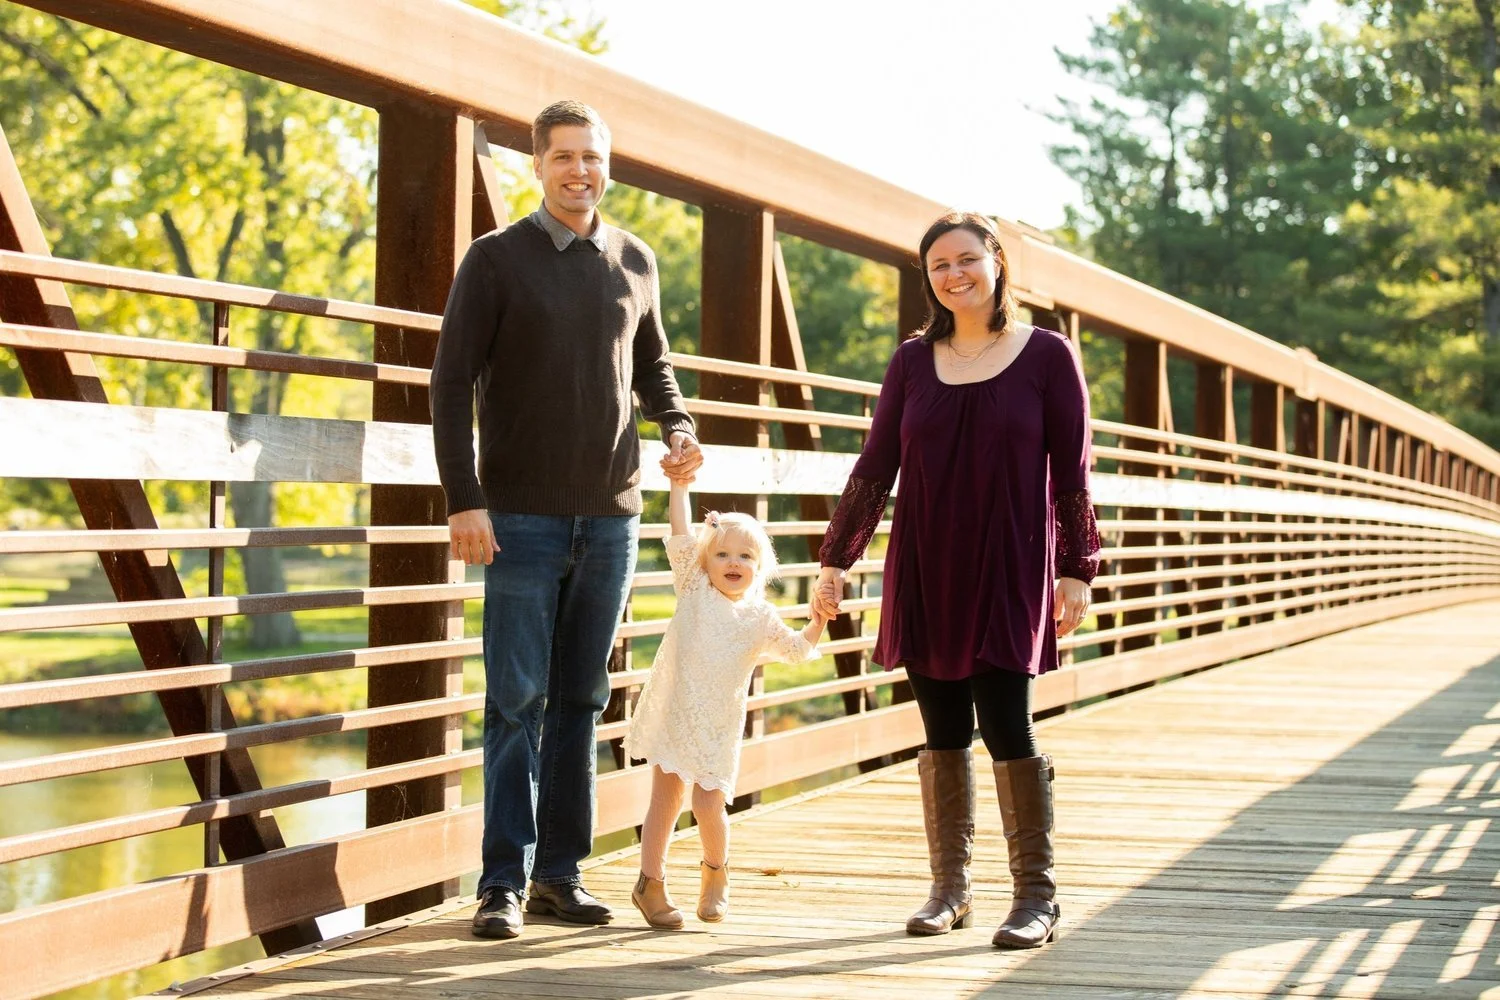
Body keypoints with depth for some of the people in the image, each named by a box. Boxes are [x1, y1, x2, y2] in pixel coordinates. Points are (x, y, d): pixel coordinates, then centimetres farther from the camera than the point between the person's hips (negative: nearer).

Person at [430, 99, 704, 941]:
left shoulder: (635, 262, 11)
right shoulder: (498, 258, -1)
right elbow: (453, 382, -5)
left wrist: (679, 429, 0)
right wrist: (464, 500, -13)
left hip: (610, 516, 4)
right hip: (522, 517, -4)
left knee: (581, 700, 7)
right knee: (516, 701, -3)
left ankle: (562, 872, 14)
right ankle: (504, 882, 1)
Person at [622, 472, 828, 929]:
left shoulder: (761, 618, 5)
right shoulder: (694, 588, 2)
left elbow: (797, 649, 9)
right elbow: (681, 537, -5)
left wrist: (818, 619, -6)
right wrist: (680, 486, -9)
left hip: (718, 725, 0)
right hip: (672, 714, 0)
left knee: (708, 805, -6)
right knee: (665, 798, 2)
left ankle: (715, 871, 22)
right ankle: (651, 882, 13)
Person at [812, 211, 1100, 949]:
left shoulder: (1047, 355, 1)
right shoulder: (913, 361, 8)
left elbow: (1072, 472, 0)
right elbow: (875, 467, 8)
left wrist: (1076, 571, -3)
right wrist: (836, 559, 5)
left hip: (1011, 572, -3)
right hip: (925, 572, 3)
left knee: (1006, 726, -10)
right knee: (943, 734, 5)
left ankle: (1036, 896, -2)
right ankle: (948, 888, 15)